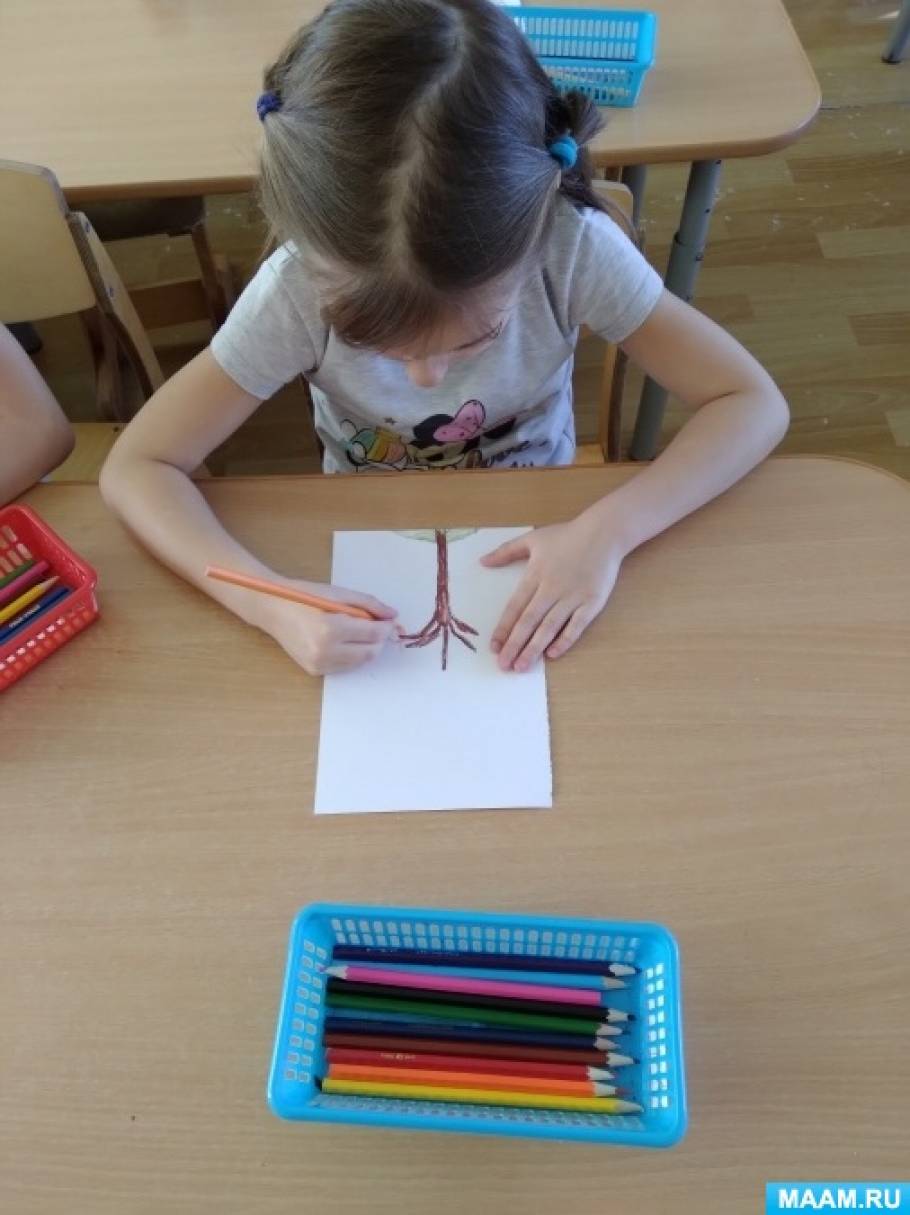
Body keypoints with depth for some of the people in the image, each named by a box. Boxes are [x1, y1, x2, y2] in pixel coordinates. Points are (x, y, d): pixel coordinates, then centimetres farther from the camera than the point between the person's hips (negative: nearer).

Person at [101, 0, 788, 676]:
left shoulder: (573, 248, -26)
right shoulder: (300, 289, -26)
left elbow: (754, 404, -21)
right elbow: (135, 469, -22)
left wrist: (608, 529, -35)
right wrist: (271, 605, -38)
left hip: (534, 539, 4)